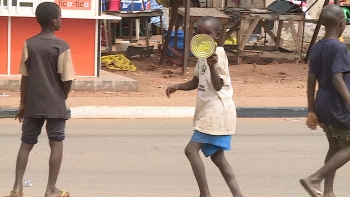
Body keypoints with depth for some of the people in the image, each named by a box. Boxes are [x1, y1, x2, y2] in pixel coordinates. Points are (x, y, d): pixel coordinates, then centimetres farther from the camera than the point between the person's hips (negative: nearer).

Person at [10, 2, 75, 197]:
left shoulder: (29, 44, 0)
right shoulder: (62, 46, -11)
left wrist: (23, 104, 11)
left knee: (26, 144, 11)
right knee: (57, 144, 6)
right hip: (55, 105, -4)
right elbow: (67, 80, -11)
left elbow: (25, 77, 3)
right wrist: (61, 99, 7)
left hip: (33, 105, 4)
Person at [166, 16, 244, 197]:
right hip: (209, 111, 10)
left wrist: (212, 66, -38)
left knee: (191, 149, -12)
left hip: (216, 112, -10)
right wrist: (177, 87, 2)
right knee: (216, 155, 11)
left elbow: (218, 86, -22)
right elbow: (196, 82, 20)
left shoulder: (218, 54, -15)